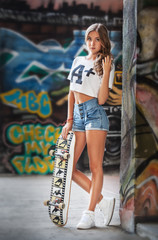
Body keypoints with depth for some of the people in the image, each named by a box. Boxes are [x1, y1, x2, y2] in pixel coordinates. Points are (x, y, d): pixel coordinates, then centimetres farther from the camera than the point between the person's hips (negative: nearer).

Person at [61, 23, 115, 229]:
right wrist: (69, 120, 12)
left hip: (95, 114, -6)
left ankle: (89, 214, 4)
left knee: (95, 166, -4)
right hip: (77, 114, 7)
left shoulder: (106, 64, 1)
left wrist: (106, 72, -15)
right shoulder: (78, 61, 17)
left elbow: (102, 99, -9)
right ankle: (103, 202, 12)